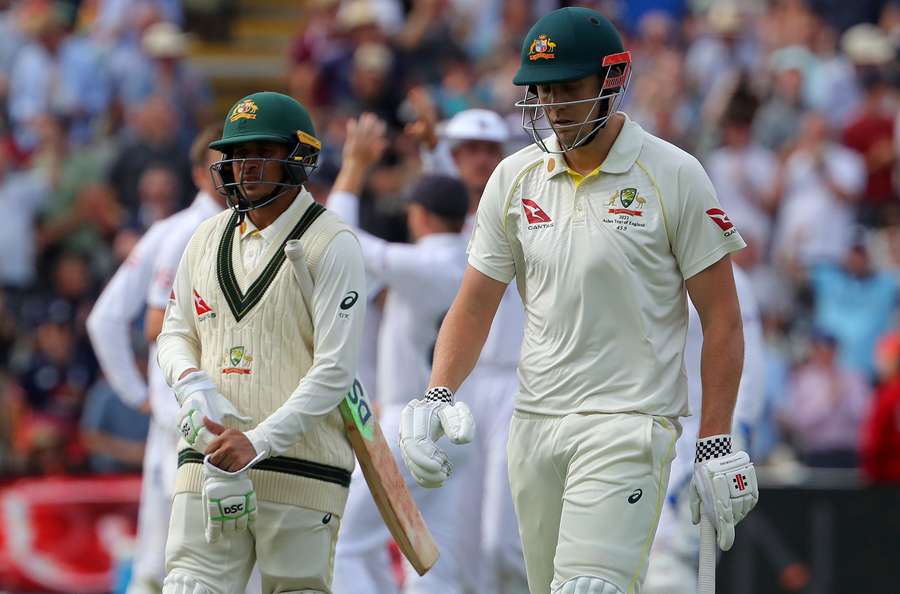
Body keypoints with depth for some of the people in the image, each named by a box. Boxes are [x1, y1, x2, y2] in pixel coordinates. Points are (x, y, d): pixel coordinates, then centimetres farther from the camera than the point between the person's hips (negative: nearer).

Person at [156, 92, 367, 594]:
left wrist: (260, 442, -19)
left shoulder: (333, 246, -5)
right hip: (209, 457, 5)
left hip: (301, 468, -5)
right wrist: (190, 379, -3)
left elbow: (336, 369, -11)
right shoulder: (208, 239, 14)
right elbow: (175, 333, 22)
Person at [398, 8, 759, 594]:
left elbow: (722, 319, -3)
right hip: (535, 422, 5)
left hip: (629, 420, -5)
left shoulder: (674, 176, -5)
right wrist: (437, 395, -4)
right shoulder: (515, 178, 8)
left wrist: (716, 446, -8)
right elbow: (475, 305, 14)